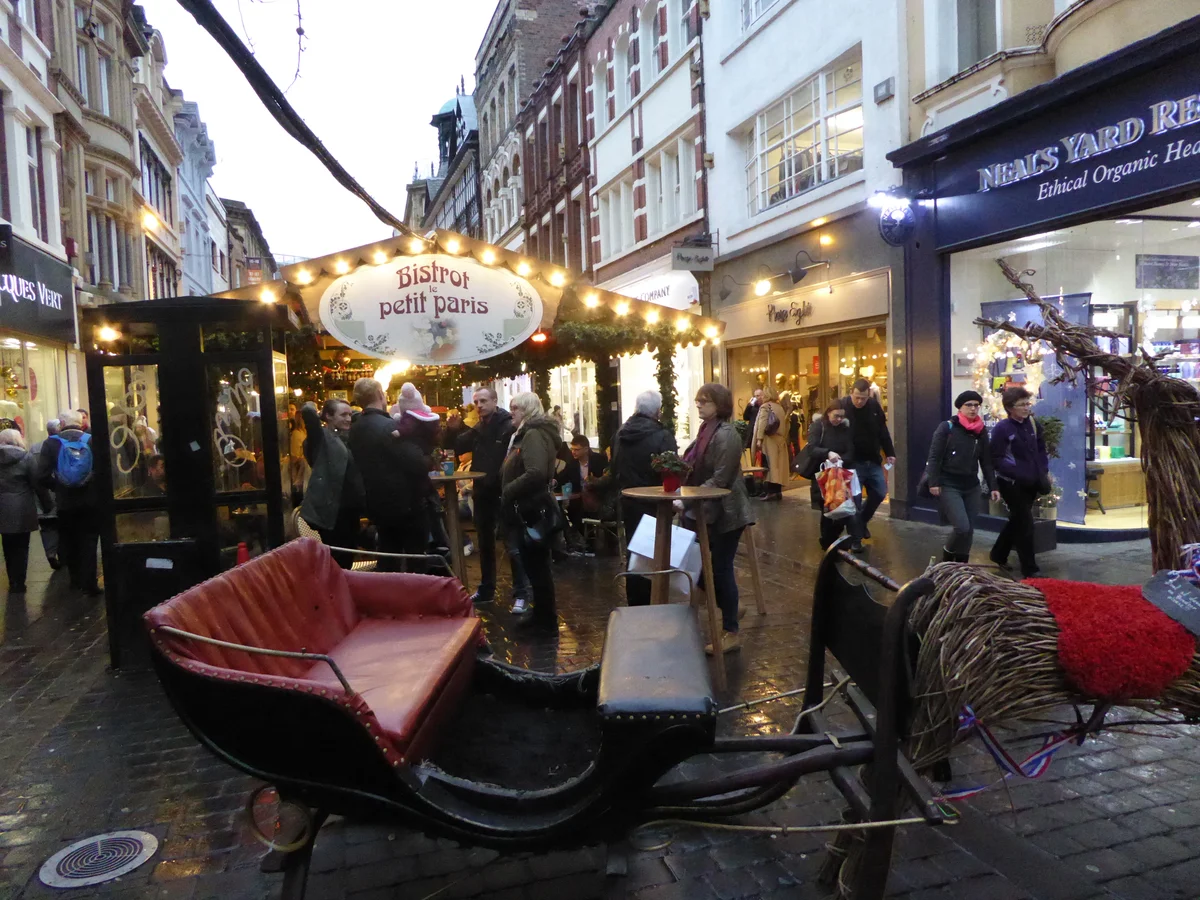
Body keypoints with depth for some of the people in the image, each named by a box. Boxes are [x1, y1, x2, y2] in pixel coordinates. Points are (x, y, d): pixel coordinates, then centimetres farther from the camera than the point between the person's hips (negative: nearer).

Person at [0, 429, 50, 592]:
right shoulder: (26, 457, -7)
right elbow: (38, 483, -9)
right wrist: (47, 504, 0)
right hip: (21, 510, -3)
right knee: (20, 548, 5)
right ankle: (18, 583, 8)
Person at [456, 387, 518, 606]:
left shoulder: (510, 426, -12)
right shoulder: (477, 428, 11)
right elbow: (456, 448, 8)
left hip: (505, 492, -7)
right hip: (483, 492, 7)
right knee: (484, 541, 16)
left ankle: (521, 592, 7)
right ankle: (486, 589, 28)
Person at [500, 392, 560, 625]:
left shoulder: (534, 434, -17)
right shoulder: (525, 434, 17)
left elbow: (536, 473, -30)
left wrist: (508, 491, -21)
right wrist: (509, 492, 8)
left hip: (532, 510, -10)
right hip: (528, 509, 10)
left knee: (536, 565, -1)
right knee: (534, 564, 16)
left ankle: (545, 618, 10)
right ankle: (542, 614, 26)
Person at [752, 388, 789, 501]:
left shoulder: (764, 406, -5)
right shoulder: (780, 407, 12)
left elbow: (762, 424, -15)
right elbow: (784, 424, 13)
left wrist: (759, 439, -18)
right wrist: (783, 438, 17)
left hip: (768, 441, -6)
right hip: (779, 441, 6)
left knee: (768, 466, -4)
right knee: (777, 466, 7)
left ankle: (770, 491, -7)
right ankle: (777, 491, 8)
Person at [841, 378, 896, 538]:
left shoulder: (874, 405, -1)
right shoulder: (842, 406, -15)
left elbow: (883, 431, 10)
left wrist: (890, 453, 10)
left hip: (873, 461, 5)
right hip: (852, 462, -5)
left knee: (879, 493, 11)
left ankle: (862, 521, 33)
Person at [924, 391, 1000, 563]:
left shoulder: (982, 431, 9)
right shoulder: (947, 427, -6)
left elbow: (986, 462, 12)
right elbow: (934, 456, -9)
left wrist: (993, 487, 7)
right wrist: (934, 482, -15)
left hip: (971, 486, 5)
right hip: (949, 486, -5)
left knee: (969, 530, 6)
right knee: (962, 527, -16)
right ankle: (947, 557, 10)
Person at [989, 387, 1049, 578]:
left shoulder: (1032, 424, 5)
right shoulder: (1002, 428, -15)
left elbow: (1041, 449, 18)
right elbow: (996, 459, -17)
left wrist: (1044, 471, 7)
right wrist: (1019, 475, -23)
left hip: (1031, 483, 7)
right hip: (1012, 484, -7)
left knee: (1017, 520, 19)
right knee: (1025, 524, -3)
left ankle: (998, 554, 39)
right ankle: (1029, 569, 8)